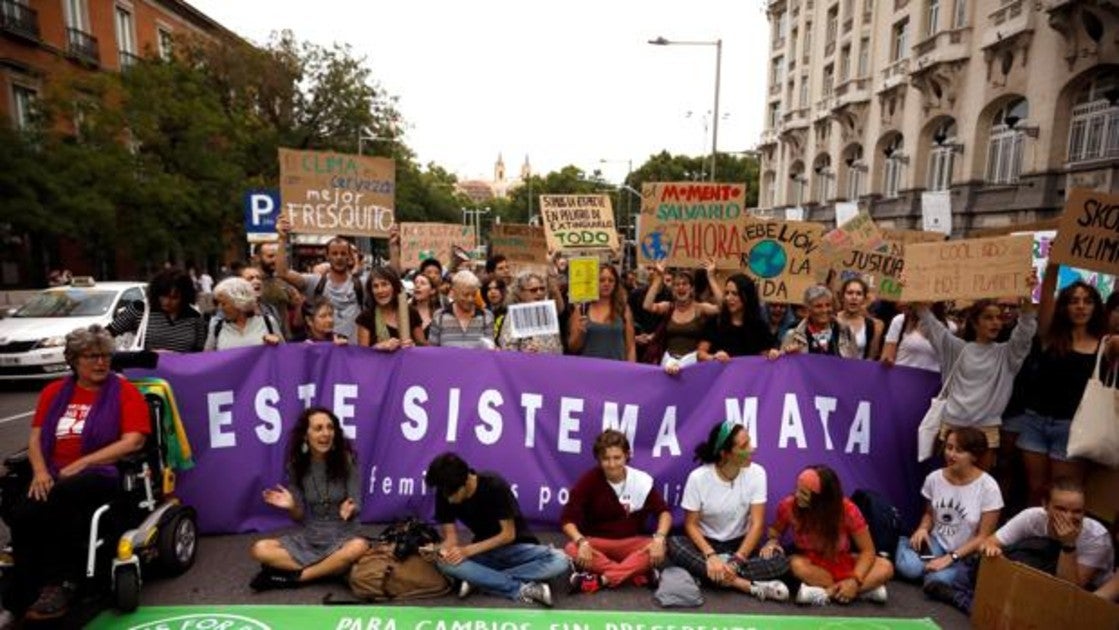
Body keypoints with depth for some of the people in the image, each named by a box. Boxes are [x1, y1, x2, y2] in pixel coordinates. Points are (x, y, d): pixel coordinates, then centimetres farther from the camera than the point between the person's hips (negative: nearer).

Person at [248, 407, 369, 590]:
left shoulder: (346, 460, -12)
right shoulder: (297, 465, -4)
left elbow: (356, 507, -8)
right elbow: (300, 517, 0)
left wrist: (349, 510, -31)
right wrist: (291, 507, -22)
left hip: (342, 536, -2)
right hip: (309, 536, 3)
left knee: (359, 547, -36)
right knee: (259, 550, -19)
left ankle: (295, 577, -18)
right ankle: (333, 567, -18)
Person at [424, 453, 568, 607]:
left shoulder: (495, 486, -24)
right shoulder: (444, 494, -12)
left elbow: (509, 534, -19)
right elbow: (451, 537, -9)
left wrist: (468, 550, -27)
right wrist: (441, 550, -32)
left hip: (516, 548, -2)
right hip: (484, 552, 3)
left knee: (559, 561, -33)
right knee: (444, 563, -30)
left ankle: (477, 579, -25)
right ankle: (521, 590, -27)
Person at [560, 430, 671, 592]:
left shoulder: (642, 480, -9)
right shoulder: (589, 480, -12)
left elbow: (664, 511, -5)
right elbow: (567, 519, -15)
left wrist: (659, 538, -24)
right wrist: (581, 542, -34)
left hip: (630, 542, 1)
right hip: (596, 542, -1)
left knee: (658, 551, -29)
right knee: (572, 550, -32)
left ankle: (599, 580, -31)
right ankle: (638, 574, -27)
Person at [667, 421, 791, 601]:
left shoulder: (756, 473, -13)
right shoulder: (698, 477, -16)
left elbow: (757, 524, -15)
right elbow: (691, 524, -12)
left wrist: (736, 561, -27)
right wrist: (711, 556, -29)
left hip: (740, 543, 1)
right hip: (707, 543, -1)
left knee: (780, 562, -26)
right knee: (673, 544, -33)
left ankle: (705, 575, -27)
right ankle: (750, 586, -33)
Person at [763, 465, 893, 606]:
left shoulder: (847, 510, -22)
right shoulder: (788, 506, -20)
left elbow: (867, 550, -17)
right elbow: (776, 529, 0)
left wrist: (855, 581, -32)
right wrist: (772, 541, -22)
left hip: (842, 564, 0)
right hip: (812, 564, 0)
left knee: (886, 567, -25)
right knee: (796, 565, -36)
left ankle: (826, 592, -29)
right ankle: (866, 589, -28)